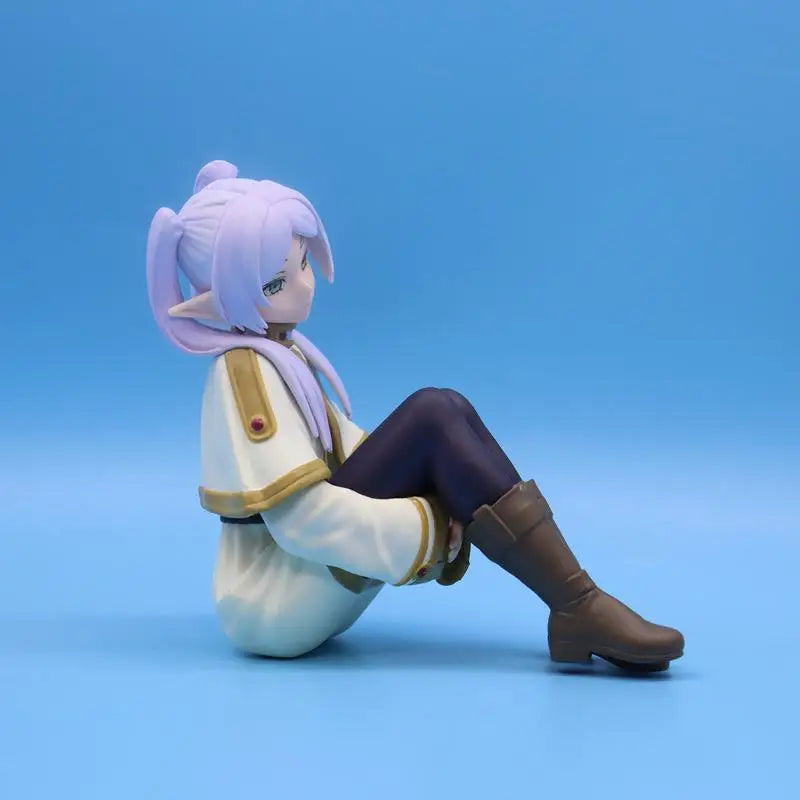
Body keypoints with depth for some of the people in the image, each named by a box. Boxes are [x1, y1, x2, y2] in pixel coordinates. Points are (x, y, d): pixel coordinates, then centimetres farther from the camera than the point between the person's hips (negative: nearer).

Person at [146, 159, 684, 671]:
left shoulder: (281, 352, 13)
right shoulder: (246, 369, -17)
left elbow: (347, 450, 14)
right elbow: (302, 516, -26)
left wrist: (447, 508, -4)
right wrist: (434, 532, -20)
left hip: (313, 580, 9)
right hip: (275, 602, -9)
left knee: (449, 411, -5)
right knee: (432, 417, -21)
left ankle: (574, 605, -12)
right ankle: (581, 607, -21)